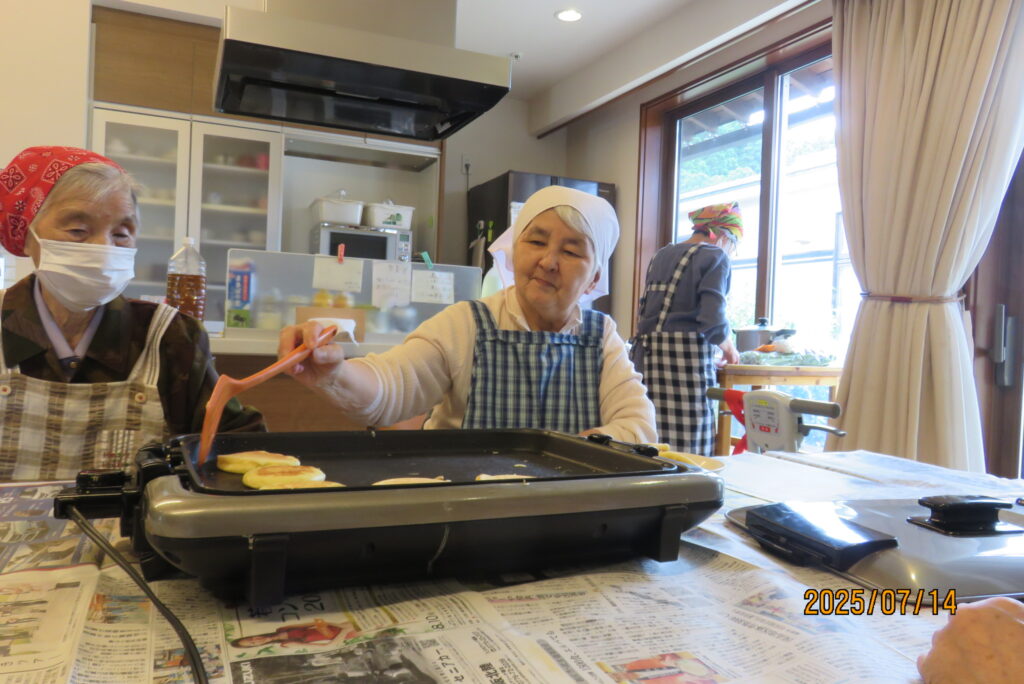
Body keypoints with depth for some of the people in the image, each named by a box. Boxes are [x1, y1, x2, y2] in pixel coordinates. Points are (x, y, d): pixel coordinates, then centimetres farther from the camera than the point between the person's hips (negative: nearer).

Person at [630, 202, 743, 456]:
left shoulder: (661, 255, 20)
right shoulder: (715, 257, -1)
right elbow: (712, 319, -12)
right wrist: (729, 348, 6)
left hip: (646, 350, 7)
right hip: (687, 354, -7)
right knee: (690, 448, -4)